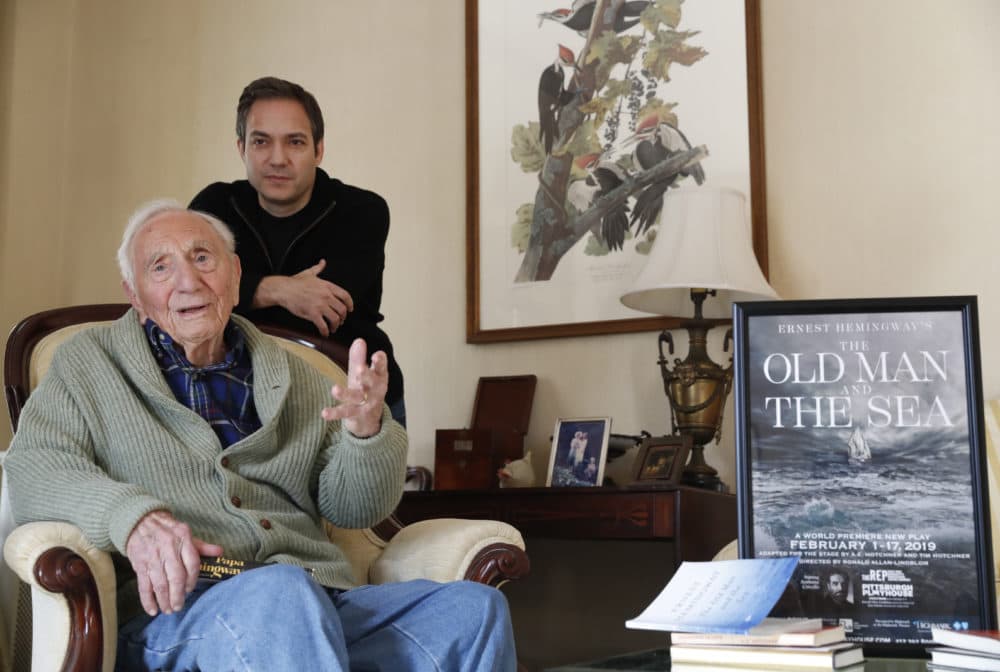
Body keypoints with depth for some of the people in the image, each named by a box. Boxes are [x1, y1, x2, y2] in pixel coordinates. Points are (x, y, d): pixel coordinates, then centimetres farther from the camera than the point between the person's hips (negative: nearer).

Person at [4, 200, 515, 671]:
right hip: (175, 609, -4)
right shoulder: (88, 363, 15)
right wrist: (131, 515, -21)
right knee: (278, 591, -39)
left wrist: (365, 432, -5)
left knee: (474, 608, -21)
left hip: (318, 604, 5)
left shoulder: (291, 375, 22)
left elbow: (352, 508, 18)